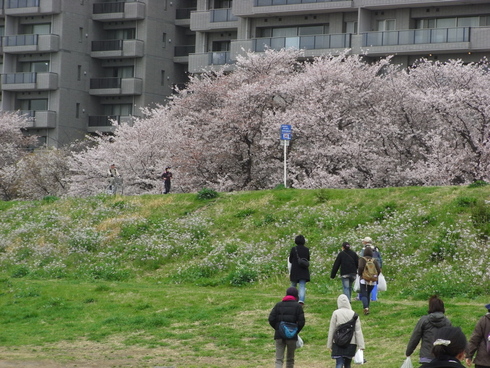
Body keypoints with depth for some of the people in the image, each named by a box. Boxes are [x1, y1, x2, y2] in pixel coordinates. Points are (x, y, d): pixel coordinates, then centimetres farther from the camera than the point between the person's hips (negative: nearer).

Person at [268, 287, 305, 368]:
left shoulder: (278, 305, 7)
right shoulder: (297, 306, 0)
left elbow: (271, 319, 0)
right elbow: (301, 321, -8)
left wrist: (277, 328, 12)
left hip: (279, 335, 1)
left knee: (279, 359, -2)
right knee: (290, 359, 13)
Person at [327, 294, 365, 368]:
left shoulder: (336, 313, -6)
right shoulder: (353, 314, -2)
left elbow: (331, 330, -2)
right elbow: (358, 331, -2)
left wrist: (329, 345, 6)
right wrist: (361, 346, 0)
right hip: (351, 344, 2)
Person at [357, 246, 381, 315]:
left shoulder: (362, 259, -4)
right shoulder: (374, 260, 5)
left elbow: (360, 267, -18)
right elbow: (379, 270, -1)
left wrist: (359, 274, 0)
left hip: (364, 280, -3)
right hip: (372, 281, 3)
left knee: (363, 295, -4)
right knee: (368, 294, 21)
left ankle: (366, 308, -26)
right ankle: (367, 308, 21)